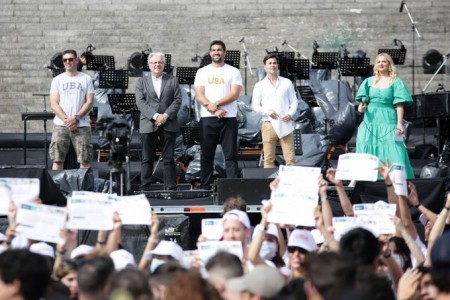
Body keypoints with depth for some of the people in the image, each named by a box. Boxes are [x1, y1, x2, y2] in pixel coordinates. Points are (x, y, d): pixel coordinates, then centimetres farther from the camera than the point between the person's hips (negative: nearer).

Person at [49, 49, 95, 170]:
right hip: (60, 125, 1)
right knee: (57, 160, -3)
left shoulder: (86, 79, 9)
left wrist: (76, 118, -12)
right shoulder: (57, 80, 11)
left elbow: (89, 102, 2)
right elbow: (54, 104, 3)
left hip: (81, 125, -1)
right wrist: (66, 119, -12)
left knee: (85, 160, -5)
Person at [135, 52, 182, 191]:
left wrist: (166, 115, -11)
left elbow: (177, 100, 3)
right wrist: (155, 116, -13)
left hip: (168, 125, 0)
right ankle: (144, 188, 2)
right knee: (147, 159, 1)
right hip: (148, 125, 0)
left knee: (169, 158, 1)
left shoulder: (172, 81, 12)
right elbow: (140, 102, -1)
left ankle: (170, 188, 2)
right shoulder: (141, 82, 10)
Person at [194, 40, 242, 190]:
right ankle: (205, 188, 6)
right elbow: (199, 96, 1)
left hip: (229, 118, -1)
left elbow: (234, 94, -4)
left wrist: (215, 104, -14)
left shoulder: (233, 72, 8)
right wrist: (214, 110, -13)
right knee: (207, 156, 3)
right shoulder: (202, 72, 11)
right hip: (207, 118, 1)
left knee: (231, 155, -3)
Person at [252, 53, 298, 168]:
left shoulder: (287, 83, 13)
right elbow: (255, 105, 6)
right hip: (268, 124, 0)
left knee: (290, 158, -7)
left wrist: (291, 114, -7)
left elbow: (294, 101, 12)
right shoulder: (259, 85, 10)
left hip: (285, 124, 0)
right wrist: (267, 111, -12)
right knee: (268, 158, -2)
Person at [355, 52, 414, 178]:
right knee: (369, 153, 4)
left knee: (391, 154, -10)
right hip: (370, 121, 4)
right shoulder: (369, 81, 14)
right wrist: (362, 106, -10)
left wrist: (399, 123, -13)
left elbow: (399, 104, -4)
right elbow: (364, 99, 14)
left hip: (388, 122, -4)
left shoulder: (395, 82, 2)